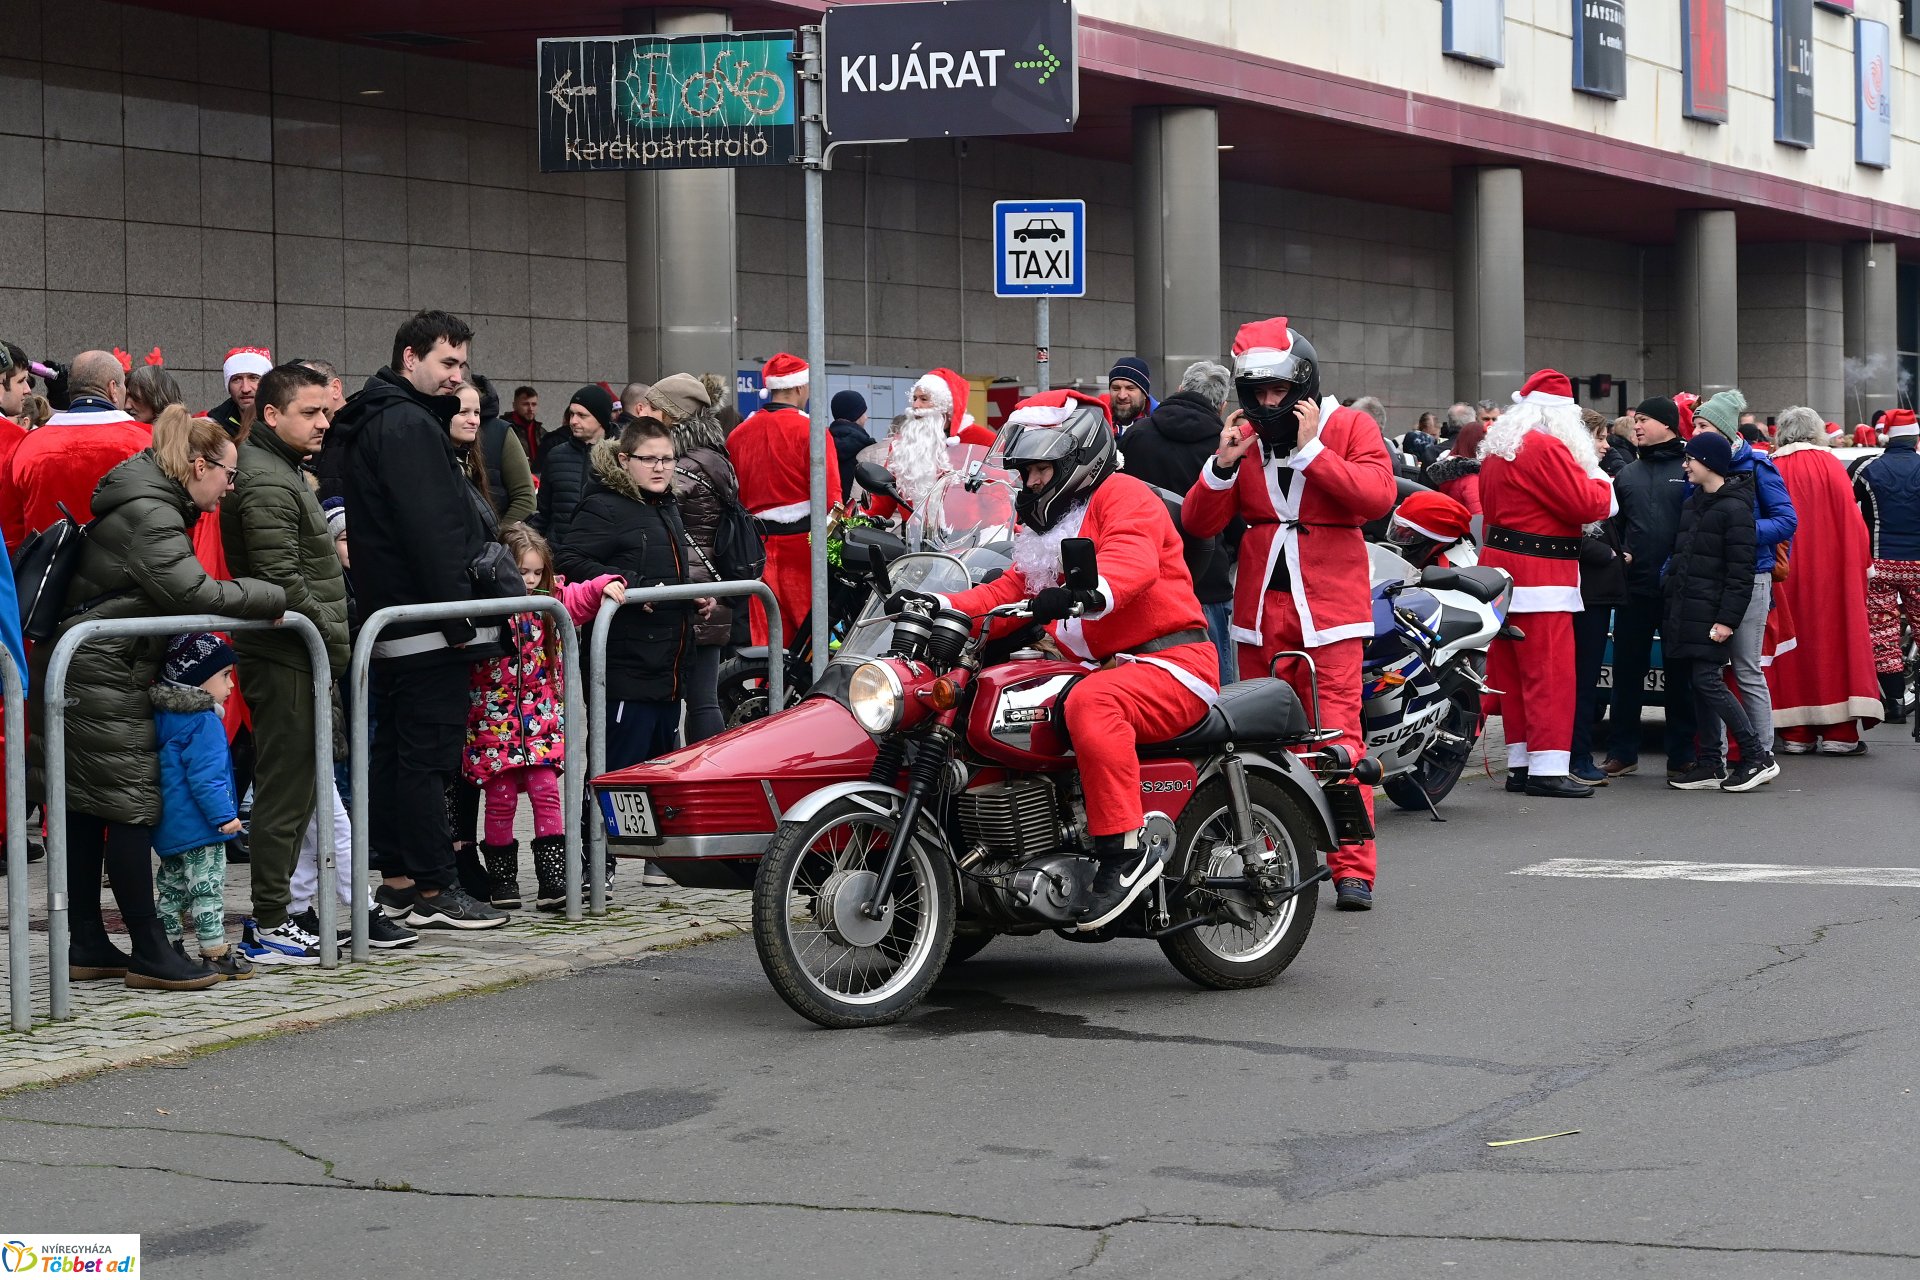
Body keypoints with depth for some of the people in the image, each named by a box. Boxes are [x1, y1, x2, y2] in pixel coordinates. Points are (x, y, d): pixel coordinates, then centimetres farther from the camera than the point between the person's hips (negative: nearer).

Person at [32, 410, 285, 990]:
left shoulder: (150, 505, 15)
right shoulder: (149, 514, -18)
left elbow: (174, 590, 17)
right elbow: (193, 592, -25)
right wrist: (274, 596, -15)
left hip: (83, 677, 11)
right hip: (103, 681, -11)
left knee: (85, 811, 12)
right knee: (130, 809, -6)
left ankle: (87, 947, 17)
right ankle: (150, 955, -2)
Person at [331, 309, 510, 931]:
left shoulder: (374, 422, 19)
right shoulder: (409, 425, -15)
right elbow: (431, 531, -22)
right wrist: (458, 618, -20)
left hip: (388, 619, 11)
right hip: (426, 624, -11)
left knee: (395, 749, 13)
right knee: (430, 753, -7)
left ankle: (396, 878, 18)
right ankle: (432, 891, -5)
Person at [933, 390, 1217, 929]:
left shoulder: (1124, 496, -7)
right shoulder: (1049, 521, 25)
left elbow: (1132, 561, -28)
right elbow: (1014, 588, 17)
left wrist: (1088, 594, -49)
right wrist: (942, 606, 2)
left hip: (1172, 662, -10)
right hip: (1104, 665, 10)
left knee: (1092, 702, -39)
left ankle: (1128, 847, -38)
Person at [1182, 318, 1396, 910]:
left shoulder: (1350, 429, 1)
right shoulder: (1244, 435, 11)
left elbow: (1377, 496, -17)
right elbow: (1198, 524, 6)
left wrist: (1310, 449, -18)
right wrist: (1223, 464, -9)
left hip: (1329, 608, -4)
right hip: (1261, 609, 4)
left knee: (1337, 737, -13)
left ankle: (1353, 868, -12)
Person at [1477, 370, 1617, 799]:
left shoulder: (1496, 448, 15)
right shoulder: (1547, 448, -15)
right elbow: (1586, 505, -17)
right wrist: (1600, 482, 4)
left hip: (1501, 563, 10)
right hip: (1539, 573, -10)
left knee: (1510, 672, 11)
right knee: (1550, 672, -8)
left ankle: (1519, 763, 15)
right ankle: (1547, 768, -10)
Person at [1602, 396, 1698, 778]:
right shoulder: (1626, 474, 15)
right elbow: (1614, 524, 20)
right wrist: (1617, 553, 2)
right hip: (1634, 587, 5)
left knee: (1680, 674, 4)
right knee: (1627, 672, 7)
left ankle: (1681, 755, 10)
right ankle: (1622, 752, 14)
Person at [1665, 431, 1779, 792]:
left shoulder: (1734, 509, -10)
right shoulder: (1693, 505, 16)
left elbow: (1741, 572, -14)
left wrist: (1727, 619, -19)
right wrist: (1672, 606, 16)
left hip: (1710, 612, -8)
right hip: (1685, 610, 8)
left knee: (1707, 680, -12)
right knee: (1699, 684, 7)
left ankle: (1758, 757, -6)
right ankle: (1709, 765, 10)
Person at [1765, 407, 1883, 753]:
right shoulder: (1830, 466, -3)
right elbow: (1851, 521, -3)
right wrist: (1862, 562, 7)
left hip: (1784, 575, 2)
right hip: (1829, 575, -2)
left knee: (1791, 645, 6)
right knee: (1831, 638, 3)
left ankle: (1795, 734, 4)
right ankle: (1837, 731, 0)